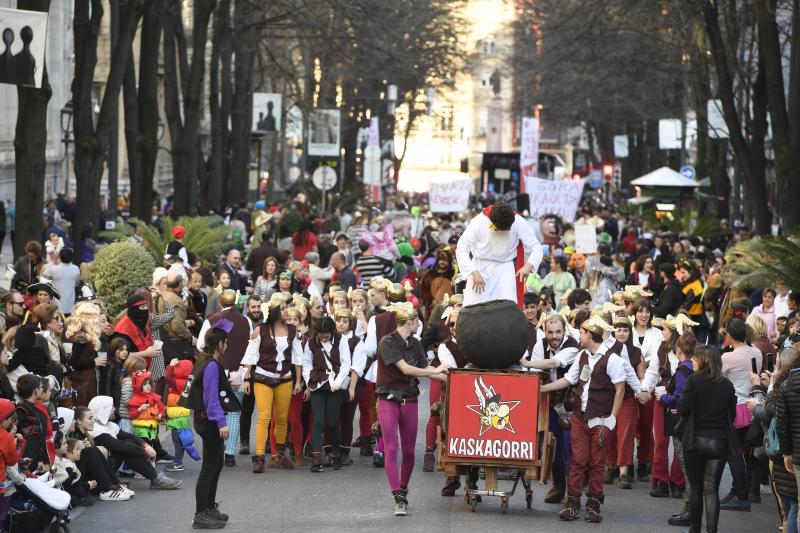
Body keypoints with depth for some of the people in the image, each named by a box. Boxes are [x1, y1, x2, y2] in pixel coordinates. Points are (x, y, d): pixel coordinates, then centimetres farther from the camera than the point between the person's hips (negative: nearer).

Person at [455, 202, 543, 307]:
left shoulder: (518, 223, -19)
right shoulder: (479, 223, -21)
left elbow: (536, 248, -12)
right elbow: (461, 250, -16)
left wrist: (528, 266, -32)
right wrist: (474, 272, -29)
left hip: (505, 269, 1)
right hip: (480, 268, -1)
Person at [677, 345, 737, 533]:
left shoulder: (693, 380, -9)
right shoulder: (727, 385, 3)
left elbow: (683, 408, -13)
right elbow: (732, 414, 6)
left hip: (696, 440, -2)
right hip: (719, 442, 2)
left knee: (696, 486, 12)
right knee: (711, 488, 3)